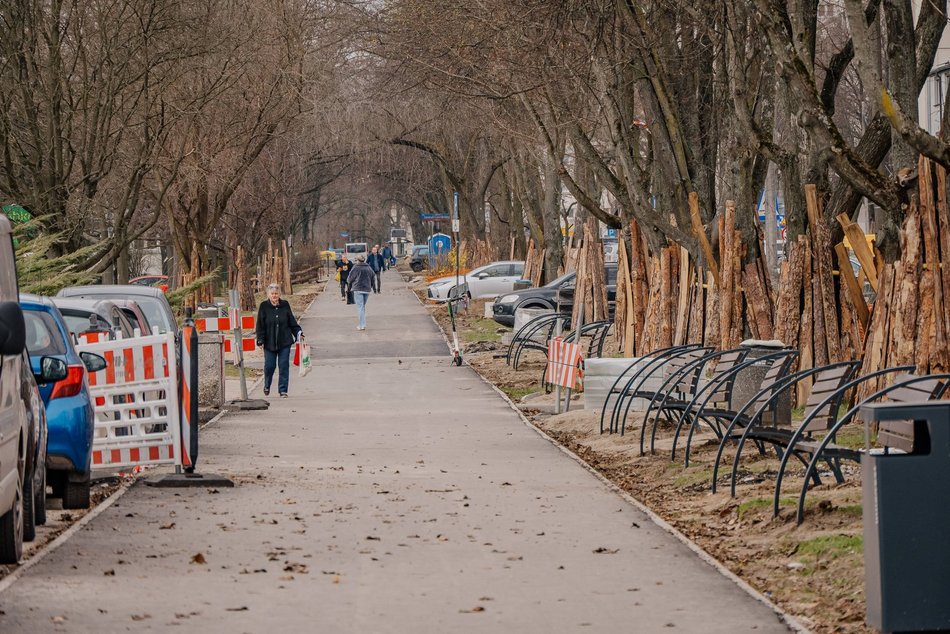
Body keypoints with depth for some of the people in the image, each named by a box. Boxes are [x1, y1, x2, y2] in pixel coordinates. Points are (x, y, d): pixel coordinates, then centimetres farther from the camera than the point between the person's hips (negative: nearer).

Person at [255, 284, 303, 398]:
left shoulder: (285, 305, 4)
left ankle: (283, 390, 6)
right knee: (269, 366, 2)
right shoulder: (264, 306, -2)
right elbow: (260, 325, -2)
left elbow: (292, 322, 11)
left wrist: (299, 333, 1)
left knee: (284, 366, -1)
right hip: (269, 342, -1)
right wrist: (260, 340, -7)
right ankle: (267, 386, 29)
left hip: (284, 342, 1)